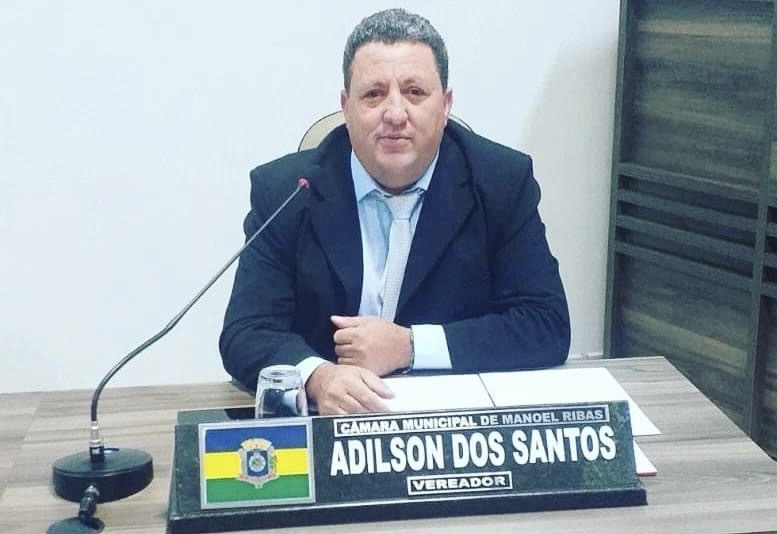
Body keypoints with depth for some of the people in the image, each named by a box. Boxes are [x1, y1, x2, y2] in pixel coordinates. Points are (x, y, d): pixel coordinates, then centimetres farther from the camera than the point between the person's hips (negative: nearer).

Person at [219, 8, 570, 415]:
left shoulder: (503, 182, -4)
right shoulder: (283, 190, -4)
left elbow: (547, 326, -7)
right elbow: (246, 334, -9)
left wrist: (410, 347, -16)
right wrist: (318, 377, -29)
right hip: (323, 421, 1)